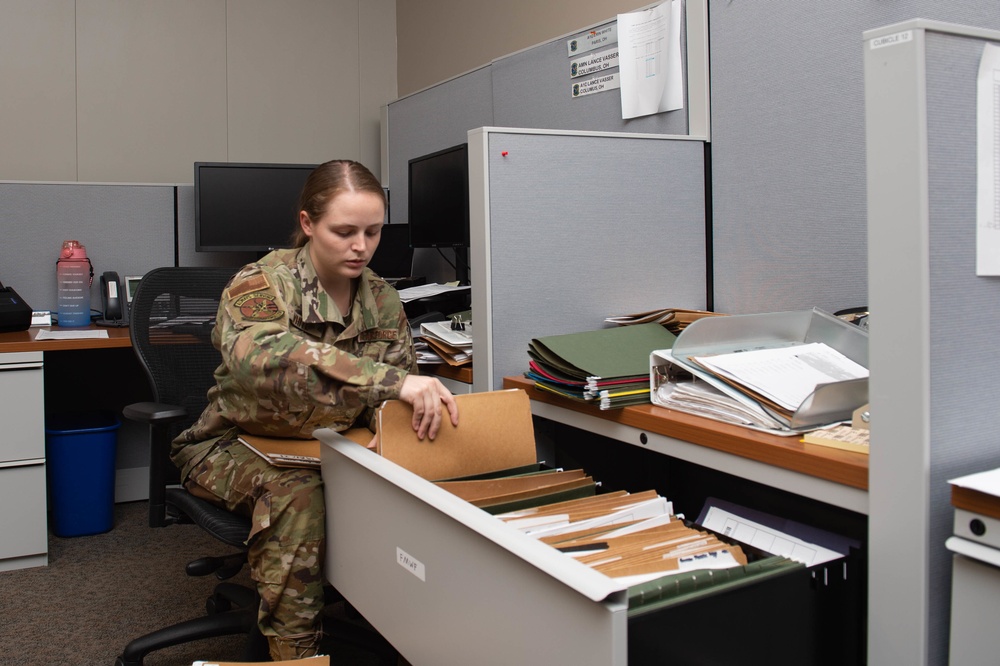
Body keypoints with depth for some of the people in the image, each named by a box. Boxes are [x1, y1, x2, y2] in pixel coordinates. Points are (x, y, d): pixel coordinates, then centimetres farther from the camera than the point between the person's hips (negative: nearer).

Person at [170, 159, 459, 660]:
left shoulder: (383, 300, -1)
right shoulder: (262, 284, -18)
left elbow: (399, 389, -1)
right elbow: (258, 355, -42)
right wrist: (389, 379, -54)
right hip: (240, 446, -4)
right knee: (296, 496, -35)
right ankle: (294, 650, -19)